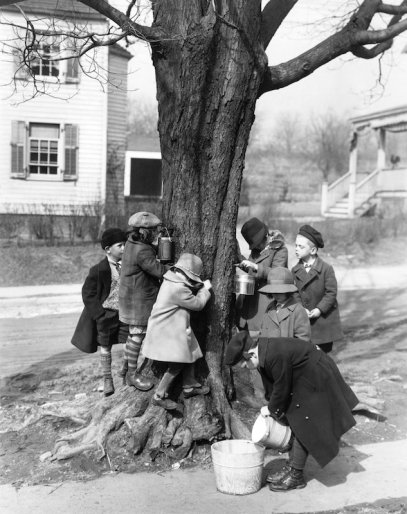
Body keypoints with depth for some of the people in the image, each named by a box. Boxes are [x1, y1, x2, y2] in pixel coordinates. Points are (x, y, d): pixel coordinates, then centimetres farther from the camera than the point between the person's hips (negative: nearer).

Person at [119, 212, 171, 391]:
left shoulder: (132, 242, 4)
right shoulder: (142, 252, -26)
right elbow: (159, 270, -24)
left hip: (133, 296, 10)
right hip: (138, 300, -10)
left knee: (134, 333, 19)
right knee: (137, 334, 0)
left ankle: (127, 367, 32)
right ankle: (132, 374, 11)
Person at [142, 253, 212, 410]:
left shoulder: (173, 279, 4)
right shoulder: (178, 288, -27)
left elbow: (189, 294, 13)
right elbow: (197, 304, -16)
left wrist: (200, 287, 1)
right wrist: (205, 289, -2)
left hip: (175, 329, 11)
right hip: (167, 331, -11)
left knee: (189, 355, 18)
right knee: (177, 364, -9)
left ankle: (189, 386, 35)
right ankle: (159, 396, 1)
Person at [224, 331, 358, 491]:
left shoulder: (276, 356, -34)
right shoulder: (263, 353, -4)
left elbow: (281, 389, -23)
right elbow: (271, 386, 8)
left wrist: (271, 409, -8)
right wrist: (271, 406, 5)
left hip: (316, 380, -9)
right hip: (304, 379, 9)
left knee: (303, 425, -5)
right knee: (294, 421, 12)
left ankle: (296, 476, 4)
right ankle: (291, 467, 21)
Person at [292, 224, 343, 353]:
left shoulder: (326, 268, -8)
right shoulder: (295, 270, 5)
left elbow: (331, 292, -11)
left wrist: (319, 310, -19)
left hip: (323, 318, -3)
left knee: (324, 351, 6)